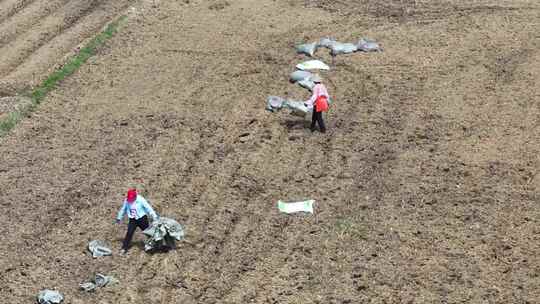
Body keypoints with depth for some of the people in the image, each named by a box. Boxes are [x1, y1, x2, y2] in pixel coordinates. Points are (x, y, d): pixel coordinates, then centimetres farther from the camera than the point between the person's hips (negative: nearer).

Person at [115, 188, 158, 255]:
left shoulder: (140, 200, -17)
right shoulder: (126, 201, -6)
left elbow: (148, 208, -15)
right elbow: (123, 209, 11)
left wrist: (154, 216, -18)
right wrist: (119, 218, 21)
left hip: (142, 219, -2)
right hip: (132, 220, 2)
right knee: (129, 233, -6)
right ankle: (124, 248, -2)